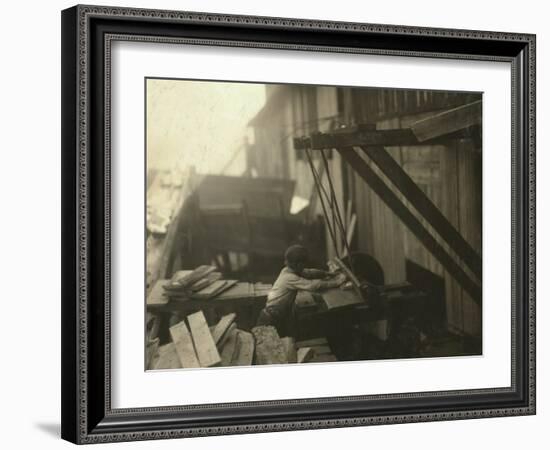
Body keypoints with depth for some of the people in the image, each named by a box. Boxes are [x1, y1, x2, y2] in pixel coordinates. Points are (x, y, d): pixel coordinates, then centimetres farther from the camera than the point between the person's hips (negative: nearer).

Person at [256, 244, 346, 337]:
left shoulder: (288, 270, -2)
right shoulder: (290, 278, -27)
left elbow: (309, 273, 11)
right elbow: (313, 285, -35)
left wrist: (327, 273, 0)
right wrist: (338, 281, -29)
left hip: (280, 315, 9)